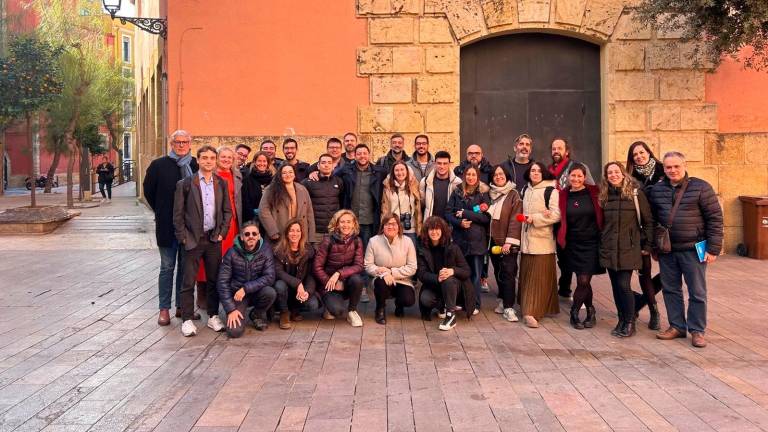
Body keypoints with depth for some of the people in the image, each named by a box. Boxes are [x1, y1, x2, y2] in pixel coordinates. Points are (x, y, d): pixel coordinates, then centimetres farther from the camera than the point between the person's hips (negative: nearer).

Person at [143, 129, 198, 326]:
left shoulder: (196, 165, 3)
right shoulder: (158, 165, -1)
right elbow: (148, 191, 8)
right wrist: (161, 212, 9)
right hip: (167, 226, -2)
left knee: (186, 267, 9)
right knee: (167, 267, 4)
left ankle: (182, 306, 20)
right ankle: (164, 309, 10)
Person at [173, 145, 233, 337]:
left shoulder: (222, 184, 7)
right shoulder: (185, 184, -3)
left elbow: (227, 211, 10)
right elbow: (178, 214, -3)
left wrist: (222, 233, 2)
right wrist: (183, 238, -7)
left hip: (214, 238, 3)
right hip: (193, 239, -3)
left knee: (214, 280, 9)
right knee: (189, 282, 1)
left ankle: (213, 316, 20)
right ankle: (187, 320, 8)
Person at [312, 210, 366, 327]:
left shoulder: (356, 241, -5)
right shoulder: (328, 240, -12)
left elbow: (359, 266, -13)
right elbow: (317, 267, -9)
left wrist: (339, 273, -25)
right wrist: (330, 282, -16)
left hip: (347, 282, 3)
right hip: (330, 283, -3)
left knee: (357, 279, -32)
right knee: (337, 310, -29)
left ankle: (352, 311, -6)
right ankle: (330, 305, 10)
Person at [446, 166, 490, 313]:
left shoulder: (483, 193, 2)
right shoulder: (457, 193, 9)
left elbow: (487, 217, -6)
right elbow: (448, 213, 5)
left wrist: (465, 213, -10)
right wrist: (459, 222, -13)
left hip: (477, 239, -2)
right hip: (459, 238, 2)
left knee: (475, 273, 1)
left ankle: (474, 305, 11)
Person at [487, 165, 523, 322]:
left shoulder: (513, 195, -5)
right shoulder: (490, 194, 12)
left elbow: (515, 219, -11)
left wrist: (510, 241, -17)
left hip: (508, 242, -5)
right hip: (494, 241, 5)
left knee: (508, 273, -9)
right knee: (498, 272, 11)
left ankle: (508, 308, -7)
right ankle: (503, 301, 24)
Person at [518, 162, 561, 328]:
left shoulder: (550, 191, -7)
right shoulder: (525, 190, 15)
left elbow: (556, 214, -15)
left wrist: (535, 218, -15)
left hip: (543, 241, -6)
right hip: (527, 239, 7)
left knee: (539, 277, -7)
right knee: (526, 275, 8)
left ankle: (531, 312, -11)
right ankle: (528, 308, 18)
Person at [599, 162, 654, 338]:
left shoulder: (636, 194, -3)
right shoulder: (604, 196, 8)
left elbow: (648, 221, 0)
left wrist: (647, 245, -2)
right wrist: (601, 243, 10)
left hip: (628, 249, -4)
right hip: (609, 249, 4)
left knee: (624, 285, -9)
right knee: (616, 286, 7)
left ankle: (630, 323, 6)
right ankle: (621, 320, 20)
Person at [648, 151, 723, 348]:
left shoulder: (700, 187, -5)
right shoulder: (656, 190, 6)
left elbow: (715, 218, -6)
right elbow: (652, 220, 14)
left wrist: (713, 249, -10)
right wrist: (654, 246, 13)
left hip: (693, 249, -4)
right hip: (666, 251, 4)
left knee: (697, 292, 4)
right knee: (670, 290, 11)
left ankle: (697, 330, 15)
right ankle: (677, 326, 23)